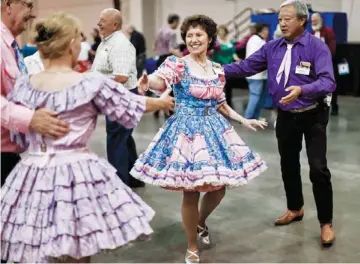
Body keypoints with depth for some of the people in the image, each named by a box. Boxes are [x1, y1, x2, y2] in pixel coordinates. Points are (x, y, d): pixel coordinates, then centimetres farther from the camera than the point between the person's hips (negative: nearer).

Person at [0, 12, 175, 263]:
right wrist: (162, 102, 25)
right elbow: (132, 106, 6)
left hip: (32, 174, 4)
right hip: (76, 173, -4)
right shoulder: (93, 83, -9)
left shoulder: (23, 85, 2)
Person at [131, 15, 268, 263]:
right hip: (187, 130, -5)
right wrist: (148, 82, -51)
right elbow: (161, 79, -29)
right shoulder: (177, 64, -8)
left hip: (215, 130, 5)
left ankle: (201, 222, 42)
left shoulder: (218, 70, 8)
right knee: (191, 192, -2)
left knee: (219, 187, 9)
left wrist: (244, 120, 12)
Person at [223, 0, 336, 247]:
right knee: (288, 165, 17)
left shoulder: (317, 46, -16)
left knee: (318, 169, -7)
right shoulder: (272, 47, -1)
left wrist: (302, 90, -43)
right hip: (285, 116, 5)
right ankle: (295, 208, 38)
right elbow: (246, 66, -1)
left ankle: (326, 223, 8)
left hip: (312, 116, -5)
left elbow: (328, 81, -27)